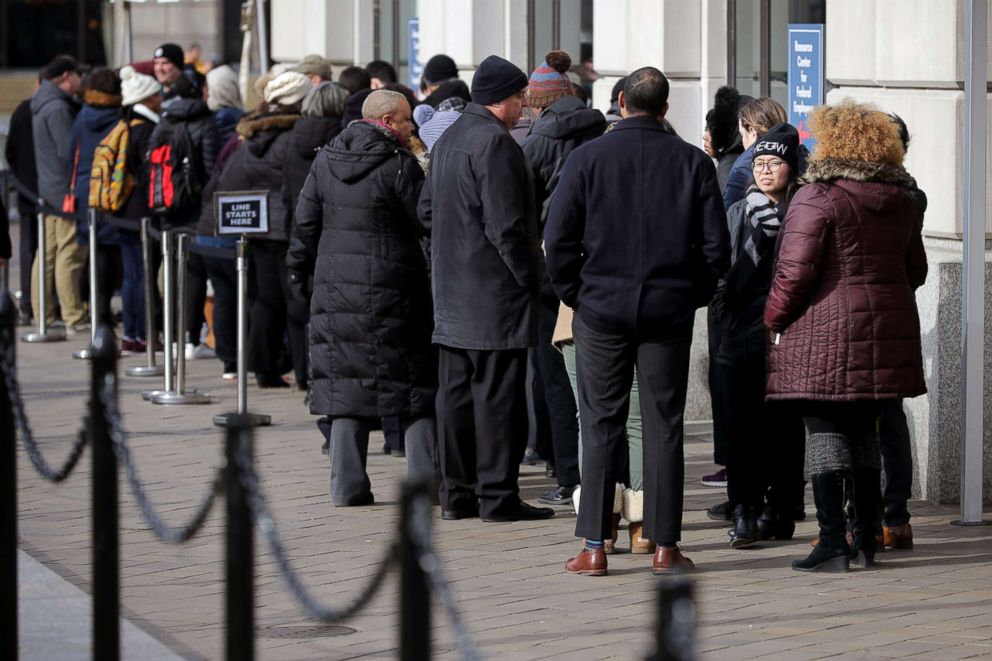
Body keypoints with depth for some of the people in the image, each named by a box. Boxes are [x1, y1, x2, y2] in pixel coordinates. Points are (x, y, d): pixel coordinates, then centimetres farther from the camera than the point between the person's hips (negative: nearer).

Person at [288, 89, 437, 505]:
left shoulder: (325, 161, 7)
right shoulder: (399, 164, -10)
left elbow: (306, 222, 11)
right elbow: (425, 222, -9)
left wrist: (298, 270, 19)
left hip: (335, 286, 5)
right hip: (393, 291, -5)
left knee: (346, 382, 8)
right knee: (415, 382, 4)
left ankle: (347, 484, 5)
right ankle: (425, 479, 2)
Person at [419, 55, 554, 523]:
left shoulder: (448, 140, 15)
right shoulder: (493, 142, -15)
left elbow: (427, 210, 20)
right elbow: (506, 223, -19)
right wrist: (529, 274, -12)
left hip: (452, 291, 9)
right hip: (494, 291, -9)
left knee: (456, 392, 10)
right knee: (498, 394, -5)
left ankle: (457, 493, 14)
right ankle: (497, 496, -2)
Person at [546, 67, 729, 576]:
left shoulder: (588, 158, -3)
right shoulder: (693, 163, 0)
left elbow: (557, 239, -4)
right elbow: (716, 246, 0)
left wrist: (575, 294, 8)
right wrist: (692, 295, 13)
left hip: (601, 309, -1)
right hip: (669, 312, 1)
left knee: (600, 425, 4)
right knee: (664, 427, 6)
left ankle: (594, 547, 2)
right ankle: (664, 546, 7)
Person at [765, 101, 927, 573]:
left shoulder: (817, 198, -11)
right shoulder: (902, 201, 11)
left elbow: (795, 271, -15)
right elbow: (915, 271, 19)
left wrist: (774, 321, -2)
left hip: (825, 335, -6)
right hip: (887, 331, 7)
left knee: (824, 432, -3)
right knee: (865, 431, 14)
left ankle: (832, 545, -7)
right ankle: (865, 541, 17)